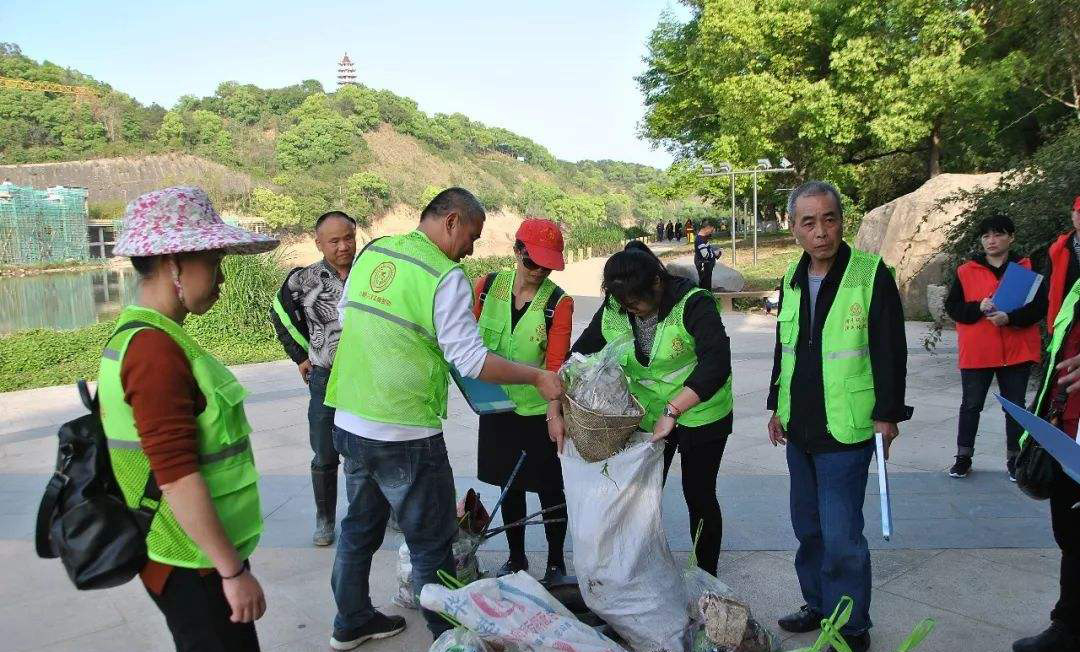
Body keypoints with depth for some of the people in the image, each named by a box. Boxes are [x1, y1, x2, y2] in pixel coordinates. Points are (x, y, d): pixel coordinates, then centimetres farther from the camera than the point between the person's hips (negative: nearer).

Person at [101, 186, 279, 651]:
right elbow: (176, 476, -25)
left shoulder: (133, 337, 8)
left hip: (199, 557, 9)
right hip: (193, 566, -9)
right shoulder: (157, 349, -22)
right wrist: (233, 571, -19)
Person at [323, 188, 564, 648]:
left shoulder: (371, 251, 6)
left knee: (359, 528, 24)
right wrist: (538, 378, -8)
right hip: (405, 436, -8)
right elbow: (471, 359, -17)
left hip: (348, 421, 8)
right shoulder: (445, 276, -16)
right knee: (431, 544, 9)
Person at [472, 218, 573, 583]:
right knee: (508, 484, 17)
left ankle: (556, 564, 26)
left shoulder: (558, 302, -13)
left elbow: (556, 362, -18)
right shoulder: (488, 286, -4)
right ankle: (516, 558, 34)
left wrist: (555, 410, -30)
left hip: (539, 409, -3)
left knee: (549, 488, 7)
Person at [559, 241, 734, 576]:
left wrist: (672, 411, -42)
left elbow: (717, 362, -37)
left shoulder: (692, 303, -25)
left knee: (699, 495, 5)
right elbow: (579, 357, -4)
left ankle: (706, 577, 25)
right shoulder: (613, 311, -10)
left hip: (701, 415, -4)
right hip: (648, 417, 4)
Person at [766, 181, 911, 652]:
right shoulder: (792, 279, 8)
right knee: (807, 527, 17)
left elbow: (891, 351, -10)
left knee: (841, 536, -3)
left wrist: (887, 414, -11)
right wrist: (777, 406, 17)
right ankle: (818, 605, 34)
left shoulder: (872, 274, -11)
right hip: (798, 428, 7)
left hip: (846, 431, -6)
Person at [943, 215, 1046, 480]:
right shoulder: (966, 271, 2)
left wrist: (1011, 317, -20)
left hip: (1016, 351, 0)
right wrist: (978, 308, -17)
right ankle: (963, 458, 19)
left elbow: (1040, 306, -4)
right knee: (971, 405, 8)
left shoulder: (1026, 269, 1)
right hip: (976, 352, 0)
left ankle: (1014, 460, 22)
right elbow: (952, 306, 0)